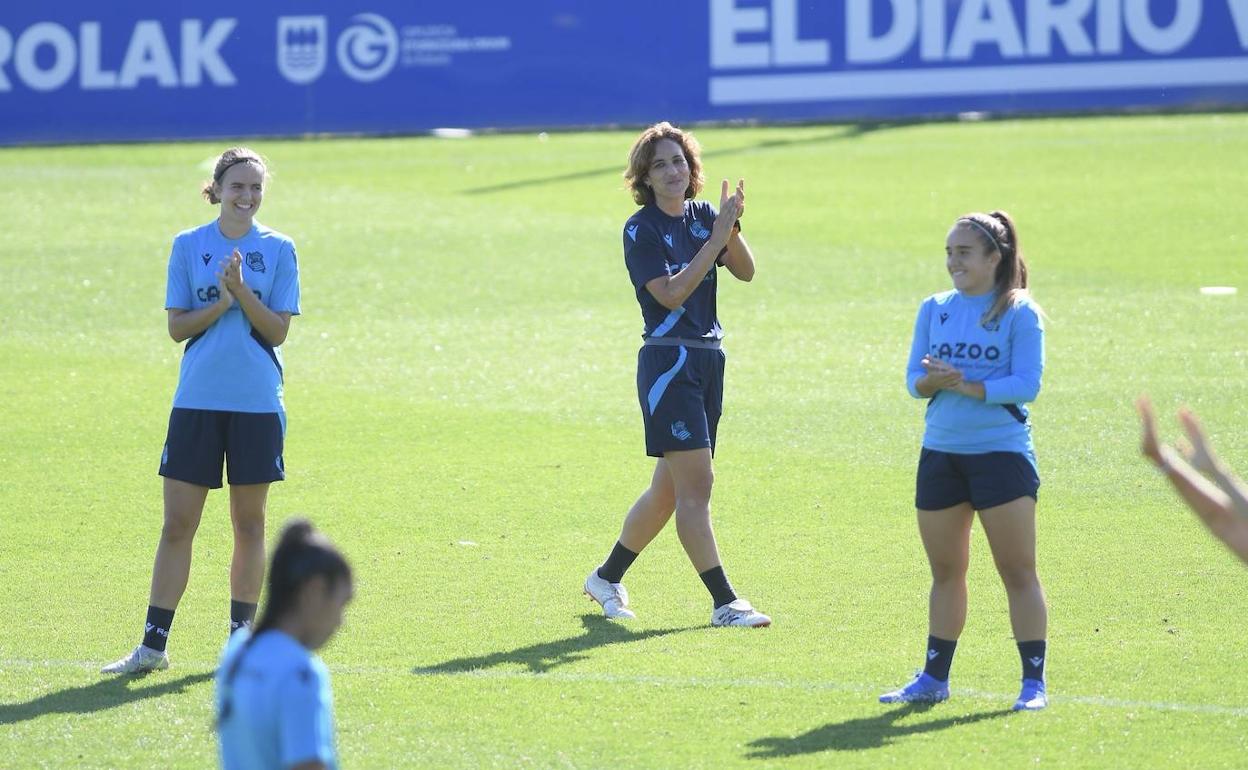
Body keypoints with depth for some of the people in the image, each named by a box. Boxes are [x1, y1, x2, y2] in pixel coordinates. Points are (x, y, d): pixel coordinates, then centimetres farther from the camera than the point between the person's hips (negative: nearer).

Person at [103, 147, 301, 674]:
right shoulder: (188, 246, 3)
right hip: (196, 402, 0)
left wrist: (241, 291, -16)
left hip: (257, 403, 0)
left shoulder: (278, 250, 2)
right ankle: (153, 645, 2)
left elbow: (278, 330, -3)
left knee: (249, 523, 6)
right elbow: (177, 327, 0)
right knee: (177, 525, -1)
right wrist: (222, 302, -15)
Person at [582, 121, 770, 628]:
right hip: (668, 362, -7)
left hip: (708, 359, 7)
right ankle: (724, 603, -12)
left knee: (669, 487, 14)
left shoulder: (703, 217, 10)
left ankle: (607, 578, 30)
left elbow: (745, 272, -2)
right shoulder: (641, 230, -8)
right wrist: (716, 237, -21)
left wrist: (733, 228, -19)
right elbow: (671, 293, -19)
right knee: (695, 483, -12)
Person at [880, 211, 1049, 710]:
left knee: (1017, 571, -4)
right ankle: (934, 679, 20)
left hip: (1001, 453, -5)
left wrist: (966, 386, -22)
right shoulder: (934, 309, 9)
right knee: (945, 571, 12)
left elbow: (1026, 384, -13)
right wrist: (931, 382, -16)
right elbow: (914, 380, 6)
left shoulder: (1019, 312, -6)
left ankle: (1034, 682, 0)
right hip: (940, 453, 5)